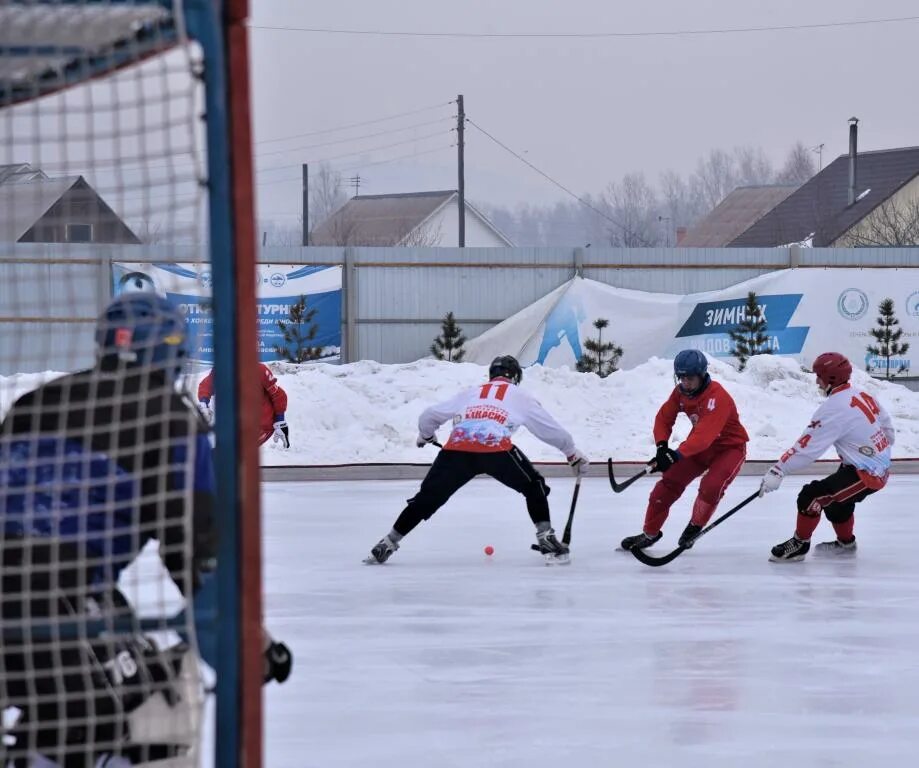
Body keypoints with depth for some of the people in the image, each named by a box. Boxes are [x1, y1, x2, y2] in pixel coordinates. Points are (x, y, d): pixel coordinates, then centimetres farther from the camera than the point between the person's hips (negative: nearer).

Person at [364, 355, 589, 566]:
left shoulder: (468, 393, 33)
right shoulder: (520, 397, 26)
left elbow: (429, 417, 38)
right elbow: (550, 429, 27)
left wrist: (425, 436, 59)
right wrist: (573, 454, 40)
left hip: (456, 449, 2)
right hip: (496, 449, -2)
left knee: (428, 497, 13)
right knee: (533, 485, 18)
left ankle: (387, 544, 13)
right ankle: (546, 539, 6)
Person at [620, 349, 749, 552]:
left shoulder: (718, 397, -34)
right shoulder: (680, 392, -10)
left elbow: (704, 435, -43)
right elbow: (663, 419, -2)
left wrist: (677, 455, -53)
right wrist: (662, 446, -22)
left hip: (730, 447, -7)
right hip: (700, 445, 7)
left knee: (711, 486, -28)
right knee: (670, 481, -3)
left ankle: (695, 527, 0)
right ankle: (650, 533, 9)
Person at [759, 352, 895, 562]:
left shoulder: (834, 409, -20)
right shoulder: (863, 397, 5)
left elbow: (807, 446, -22)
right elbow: (888, 429, 14)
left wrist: (778, 471, -20)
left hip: (865, 474, -10)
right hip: (881, 468, 10)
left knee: (812, 496, -12)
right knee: (835, 499, 29)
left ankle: (799, 544, 2)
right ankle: (845, 543, 45)